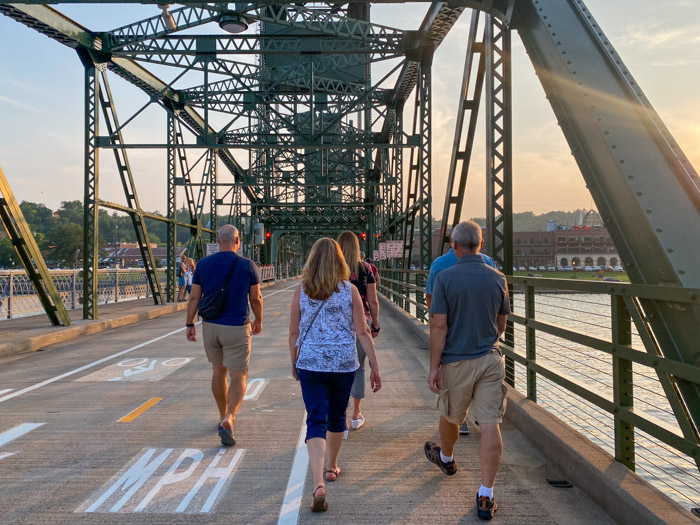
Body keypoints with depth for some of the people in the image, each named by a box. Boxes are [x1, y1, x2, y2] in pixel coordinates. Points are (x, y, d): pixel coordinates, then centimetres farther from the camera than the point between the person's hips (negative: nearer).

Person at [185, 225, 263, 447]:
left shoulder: (203, 264, -1)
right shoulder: (247, 265, -8)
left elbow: (194, 297, -1)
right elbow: (256, 298, -1)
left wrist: (190, 324, 9)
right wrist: (258, 320, 15)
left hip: (210, 326, 4)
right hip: (237, 328, -3)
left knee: (218, 371, 20)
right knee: (238, 377, 2)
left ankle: (224, 417, 32)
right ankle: (228, 420, -18)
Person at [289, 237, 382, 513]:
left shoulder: (301, 290, -3)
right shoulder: (349, 290, -5)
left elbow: (293, 332, 2)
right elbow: (362, 332, -6)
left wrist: (294, 361, 17)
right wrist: (375, 367, 0)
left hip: (310, 364, -1)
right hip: (344, 365, 1)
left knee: (316, 422, 0)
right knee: (337, 417, 20)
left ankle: (319, 483, -14)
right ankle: (332, 467, 40)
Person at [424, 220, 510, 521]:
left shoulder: (445, 278, -11)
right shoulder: (498, 279, 0)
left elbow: (439, 326, -15)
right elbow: (501, 325, 11)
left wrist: (434, 367, -10)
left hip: (457, 361, -2)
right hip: (490, 360, 2)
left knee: (450, 417, 21)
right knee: (490, 425, 2)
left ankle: (446, 458, 48)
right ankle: (486, 497, 3)